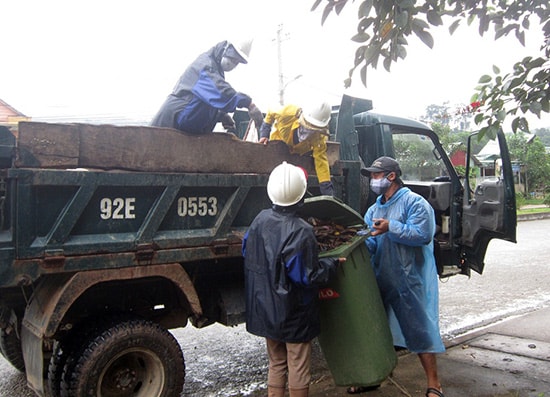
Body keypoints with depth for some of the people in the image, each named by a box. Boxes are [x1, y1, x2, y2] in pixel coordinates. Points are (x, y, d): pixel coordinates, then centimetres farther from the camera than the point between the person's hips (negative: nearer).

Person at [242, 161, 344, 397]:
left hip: (264, 309, 7)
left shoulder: (260, 220, -4)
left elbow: (247, 252, 9)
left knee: (276, 364, 21)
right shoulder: (300, 232, -26)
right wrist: (333, 263, -7)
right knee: (298, 368, 11)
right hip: (293, 314, -6)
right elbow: (308, 276, -22)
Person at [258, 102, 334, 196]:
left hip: (299, 155, 0)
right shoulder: (289, 112, -37)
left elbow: (321, 160, -35)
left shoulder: (320, 137, -35)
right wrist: (264, 134, -22)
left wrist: (326, 187, -43)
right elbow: (270, 114, -15)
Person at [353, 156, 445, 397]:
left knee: (419, 331, 1)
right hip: (380, 280, 7)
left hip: (409, 282, -7)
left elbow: (423, 234, -20)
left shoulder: (414, 202, -9)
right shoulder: (374, 210, 14)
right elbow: (370, 242, 5)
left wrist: (391, 227, -22)